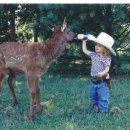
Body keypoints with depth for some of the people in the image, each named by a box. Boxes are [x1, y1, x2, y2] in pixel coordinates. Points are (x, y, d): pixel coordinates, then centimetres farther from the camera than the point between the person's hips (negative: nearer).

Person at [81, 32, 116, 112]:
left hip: (102, 82, -6)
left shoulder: (107, 58, -12)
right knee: (93, 96, 18)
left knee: (103, 98, 0)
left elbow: (107, 69, -18)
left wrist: (102, 73, -38)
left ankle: (103, 111, 11)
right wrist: (84, 41, 14)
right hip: (93, 81, 6)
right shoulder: (93, 55, 5)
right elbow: (85, 50, 16)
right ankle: (95, 108, 35)